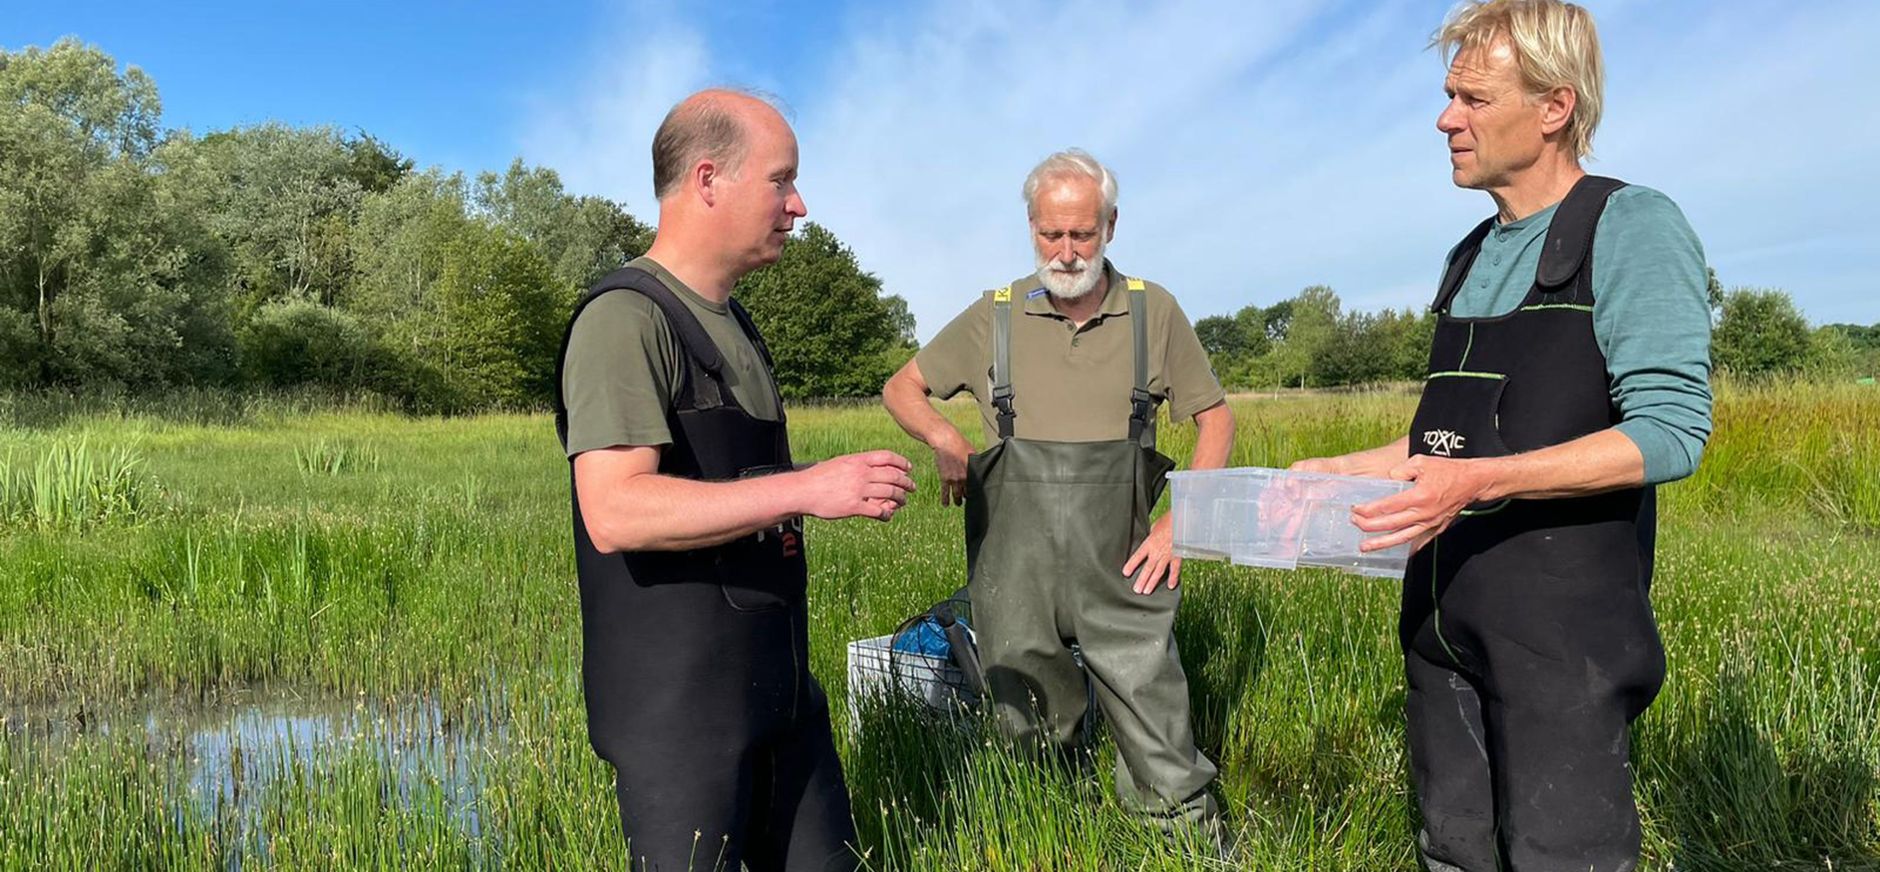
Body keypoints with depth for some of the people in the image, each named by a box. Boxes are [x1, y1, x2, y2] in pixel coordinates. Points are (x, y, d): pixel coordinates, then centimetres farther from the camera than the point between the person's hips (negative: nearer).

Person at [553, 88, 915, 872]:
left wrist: (840, 494, 11)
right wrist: (807, 489, -26)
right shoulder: (624, 318, -15)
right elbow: (614, 512, -27)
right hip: (677, 707, -9)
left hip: (779, 688, 9)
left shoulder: (731, 324, 15)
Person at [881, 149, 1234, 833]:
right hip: (1016, 570, 1)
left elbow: (1215, 417, 9)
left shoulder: (1154, 312, 2)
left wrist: (1179, 524, -2)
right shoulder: (995, 316, 3)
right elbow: (901, 389, 11)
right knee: (1033, 726, 14)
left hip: (1120, 570, -1)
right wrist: (942, 436, -9)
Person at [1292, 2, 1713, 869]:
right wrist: (1340, 470, 10)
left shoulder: (1630, 228, -9)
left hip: (1562, 627, -7)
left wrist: (1480, 482, -27)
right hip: (1443, 618, 7)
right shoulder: (1469, 259, 14)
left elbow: (1670, 431, -17)